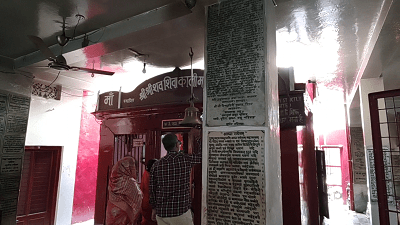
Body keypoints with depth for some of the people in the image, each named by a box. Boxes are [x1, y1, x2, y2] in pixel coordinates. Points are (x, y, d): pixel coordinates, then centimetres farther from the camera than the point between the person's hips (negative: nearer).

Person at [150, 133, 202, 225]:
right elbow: (200, 156, 6)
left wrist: (154, 208, 18)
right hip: (181, 212, -3)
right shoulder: (186, 159, -11)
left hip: (161, 213, 4)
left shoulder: (156, 165, -3)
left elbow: (152, 189, 4)